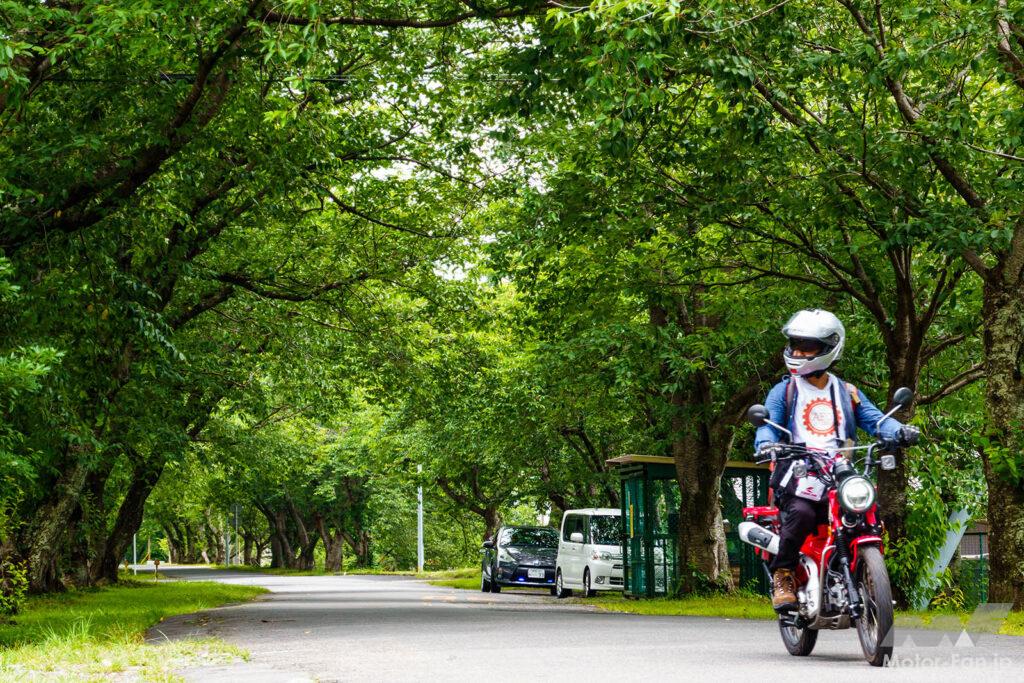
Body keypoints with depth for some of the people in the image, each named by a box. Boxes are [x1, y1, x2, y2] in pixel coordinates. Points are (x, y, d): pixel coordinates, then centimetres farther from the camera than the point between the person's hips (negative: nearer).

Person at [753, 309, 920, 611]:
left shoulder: (847, 393, 20)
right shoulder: (784, 391, 12)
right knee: (801, 514, -31)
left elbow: (874, 418, 8)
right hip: (798, 476, -3)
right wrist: (766, 444, -25)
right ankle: (782, 574, -15)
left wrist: (899, 431, -14)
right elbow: (768, 424, -2)